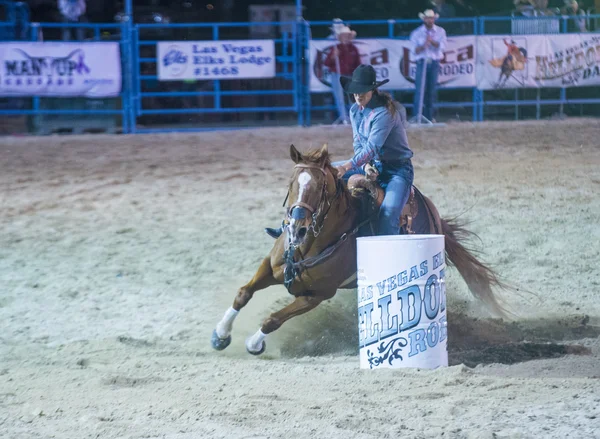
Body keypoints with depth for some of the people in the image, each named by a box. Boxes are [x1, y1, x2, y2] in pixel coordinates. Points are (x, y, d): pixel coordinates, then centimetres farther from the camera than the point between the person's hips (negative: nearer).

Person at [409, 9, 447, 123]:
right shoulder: (417, 33, 6)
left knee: (432, 91, 3)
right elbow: (415, 50, -1)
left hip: (434, 63, 2)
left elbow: (442, 47, -3)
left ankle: (429, 117, 9)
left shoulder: (440, 31, 9)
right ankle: (416, 117, -14)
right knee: (420, 89, -12)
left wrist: (432, 41, -19)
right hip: (422, 62, -2)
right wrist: (423, 45, -19)